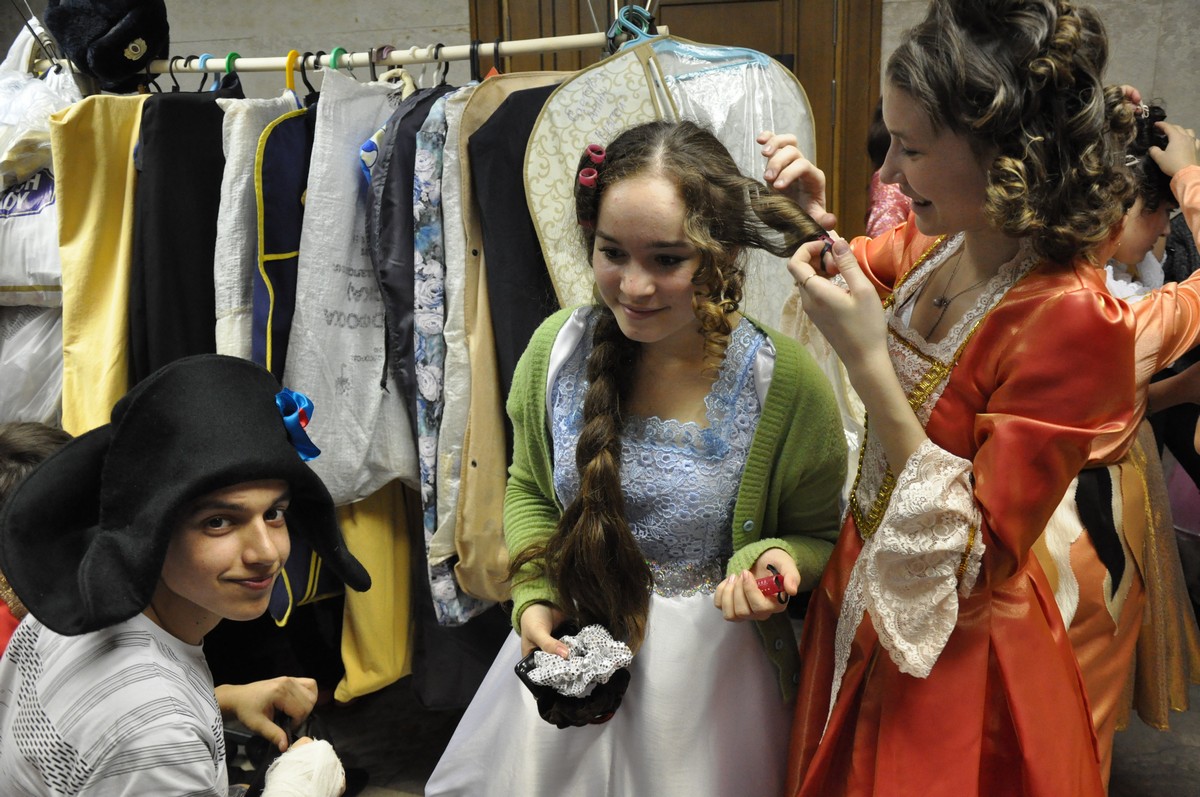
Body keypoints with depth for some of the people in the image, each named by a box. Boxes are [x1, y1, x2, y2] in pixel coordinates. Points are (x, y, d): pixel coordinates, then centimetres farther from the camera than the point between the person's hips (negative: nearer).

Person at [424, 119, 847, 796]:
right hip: (567, 648, 3)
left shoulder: (786, 384, -20)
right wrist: (535, 597, -9)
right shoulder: (558, 347, -11)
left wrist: (777, 561, -27)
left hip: (709, 670, -3)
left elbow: (819, 537, -5)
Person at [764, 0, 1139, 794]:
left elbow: (974, 562, -27)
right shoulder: (939, 244, -7)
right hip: (861, 607, 7)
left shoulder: (1073, 319, -28)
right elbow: (859, 271, 17)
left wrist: (866, 360, -31)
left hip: (953, 660, -7)